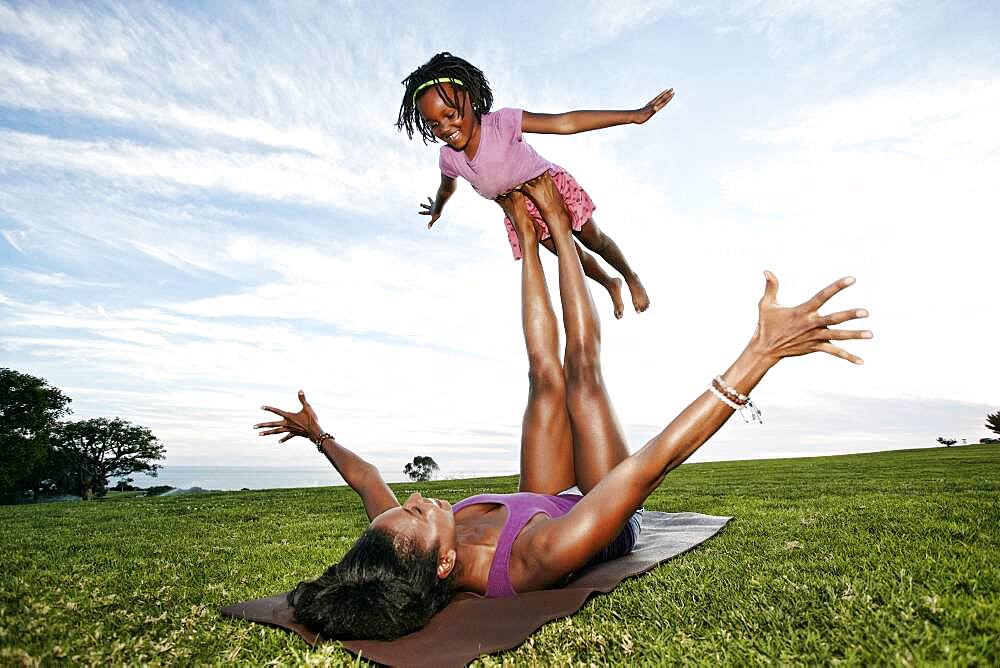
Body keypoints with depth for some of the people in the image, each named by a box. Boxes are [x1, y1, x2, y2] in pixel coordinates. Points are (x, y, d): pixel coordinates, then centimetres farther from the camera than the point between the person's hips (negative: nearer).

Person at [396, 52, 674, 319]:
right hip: (520, 212, 4)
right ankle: (610, 284, 47)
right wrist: (437, 209, 28)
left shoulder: (501, 122, -33)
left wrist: (634, 114, -43)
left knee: (595, 241, 16)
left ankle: (631, 277, 46)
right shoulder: (449, 158, -17)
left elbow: (563, 122, -40)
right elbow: (446, 188, 7)